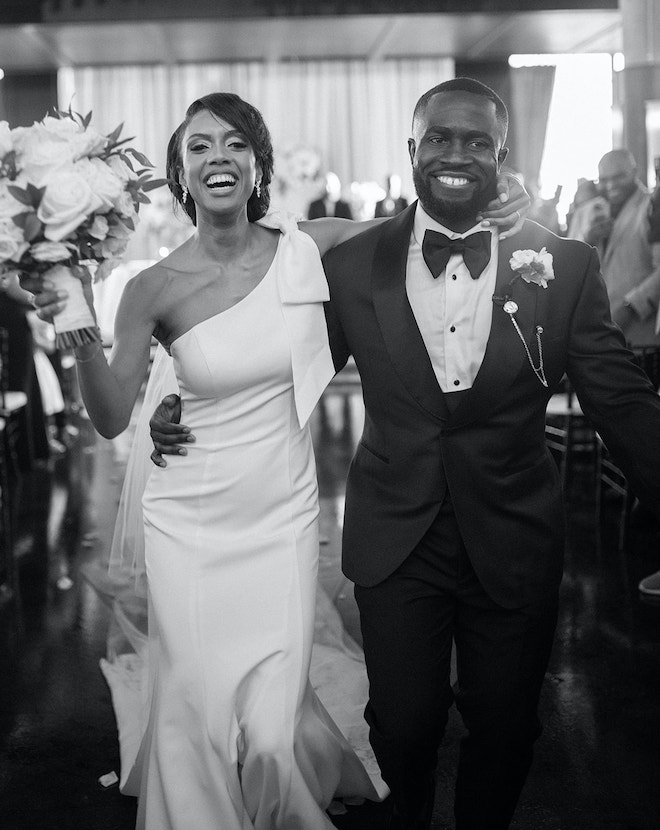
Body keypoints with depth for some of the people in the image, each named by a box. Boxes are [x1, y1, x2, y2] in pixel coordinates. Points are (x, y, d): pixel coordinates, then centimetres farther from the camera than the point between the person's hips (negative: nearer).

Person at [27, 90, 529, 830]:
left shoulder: (305, 247, -4)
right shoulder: (155, 289, -6)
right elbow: (112, 419, -2)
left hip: (282, 517, 0)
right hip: (191, 522, 0)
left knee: (269, 734, -3)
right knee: (198, 719, 5)